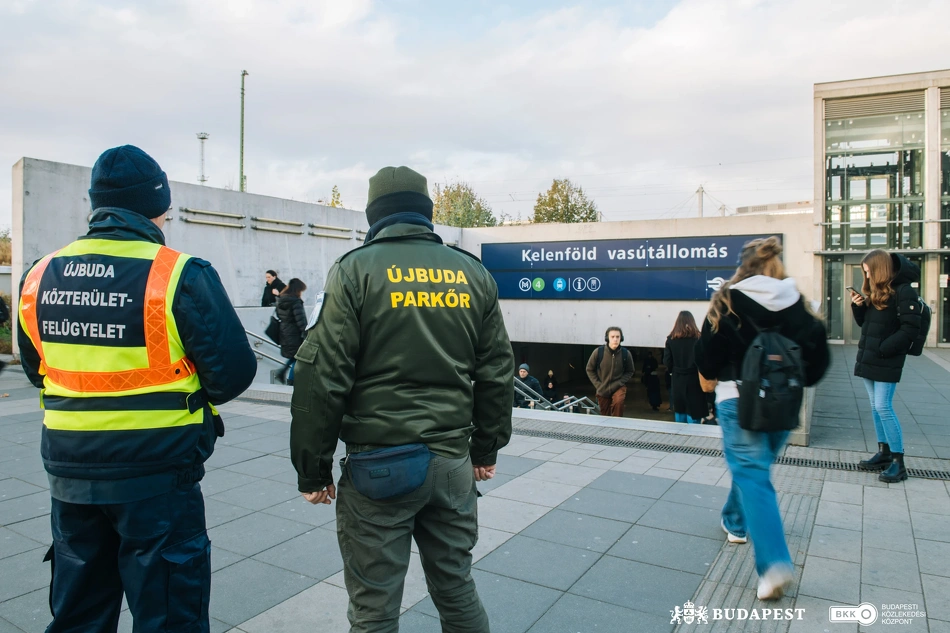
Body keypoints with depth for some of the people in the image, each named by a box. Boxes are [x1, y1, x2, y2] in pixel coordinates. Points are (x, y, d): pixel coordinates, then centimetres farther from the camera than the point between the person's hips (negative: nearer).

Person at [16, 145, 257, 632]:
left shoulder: (40, 277, 1)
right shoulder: (180, 276, -18)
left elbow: (37, 370, 13)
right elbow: (234, 372, -16)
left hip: (69, 472, 6)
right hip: (157, 473, -5)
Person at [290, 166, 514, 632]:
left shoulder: (356, 270, -5)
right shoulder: (474, 273, 6)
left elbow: (323, 378, -9)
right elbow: (497, 372, 9)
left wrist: (313, 470, 0)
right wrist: (487, 449, 19)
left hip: (379, 465, -4)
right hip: (453, 461, 4)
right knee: (457, 591, 20)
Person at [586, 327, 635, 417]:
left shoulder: (626, 353, -11)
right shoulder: (598, 352, -12)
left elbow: (630, 371, 3)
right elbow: (590, 370, 1)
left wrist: (619, 383, -10)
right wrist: (598, 385, -6)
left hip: (619, 388, -1)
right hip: (603, 389, 1)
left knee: (618, 402, -32)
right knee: (605, 417, 9)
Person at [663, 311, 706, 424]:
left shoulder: (671, 339, 0)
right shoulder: (698, 338, -7)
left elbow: (667, 363, -1)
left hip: (677, 383, 3)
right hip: (694, 382, -3)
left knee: (680, 421, 15)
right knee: (693, 420, 3)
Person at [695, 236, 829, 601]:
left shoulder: (727, 302, -9)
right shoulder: (796, 304, -1)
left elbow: (706, 358, -6)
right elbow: (818, 353, -1)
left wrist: (717, 375, 14)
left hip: (738, 400, -4)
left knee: (752, 477, -1)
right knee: (752, 467, 24)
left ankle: (774, 564, -11)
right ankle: (736, 523, 45)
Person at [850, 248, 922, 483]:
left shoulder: (904, 291, -12)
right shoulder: (874, 293, 14)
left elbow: (910, 329, -17)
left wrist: (883, 349, -19)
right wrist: (858, 306, 0)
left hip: (887, 361, -8)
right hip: (868, 359, 8)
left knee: (883, 407, -10)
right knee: (876, 407, 11)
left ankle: (899, 462, -2)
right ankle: (884, 453, 21)